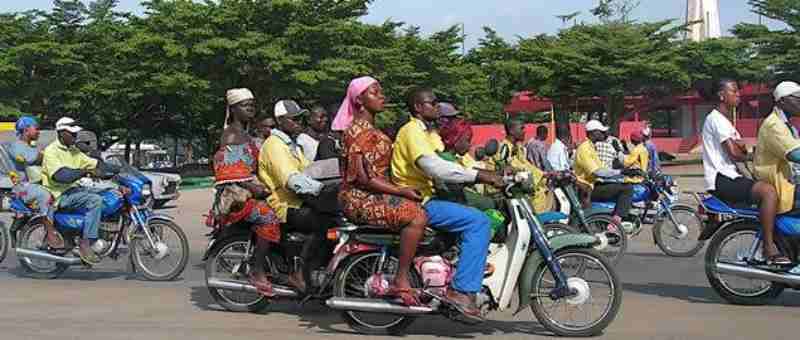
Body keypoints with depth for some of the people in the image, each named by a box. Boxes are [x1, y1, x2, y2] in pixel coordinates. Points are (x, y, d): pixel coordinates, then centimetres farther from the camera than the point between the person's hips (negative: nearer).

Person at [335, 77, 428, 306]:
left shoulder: (372, 130, 21)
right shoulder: (357, 130, -9)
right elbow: (362, 177, -17)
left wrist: (403, 189, 7)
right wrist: (401, 191, -18)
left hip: (378, 195, 9)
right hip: (359, 198, -9)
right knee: (417, 217, -26)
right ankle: (401, 282, -21)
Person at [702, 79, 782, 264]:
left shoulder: (726, 121, 24)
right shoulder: (716, 118, -9)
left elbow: (740, 150, 17)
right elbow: (733, 153, -16)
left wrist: (740, 146, -6)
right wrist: (744, 154, 5)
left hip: (730, 176, 11)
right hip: (721, 179, -11)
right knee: (768, 191, -27)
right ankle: (769, 248, -25)